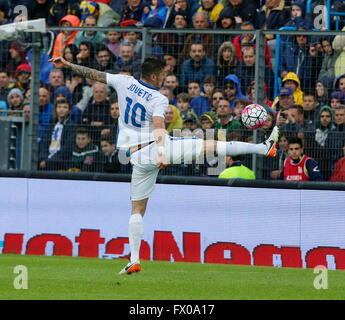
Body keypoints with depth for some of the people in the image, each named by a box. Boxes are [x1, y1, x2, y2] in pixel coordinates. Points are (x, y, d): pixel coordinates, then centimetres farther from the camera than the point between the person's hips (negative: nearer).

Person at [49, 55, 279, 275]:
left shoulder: (124, 83, 4)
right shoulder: (159, 99, -8)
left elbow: (94, 74, 9)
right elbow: (158, 125, -24)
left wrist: (67, 65, 19)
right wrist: (161, 153, -37)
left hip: (138, 156, 4)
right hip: (159, 148, -4)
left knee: (138, 208, 11)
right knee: (212, 145, -2)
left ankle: (134, 260, 5)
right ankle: (264, 148, -3)